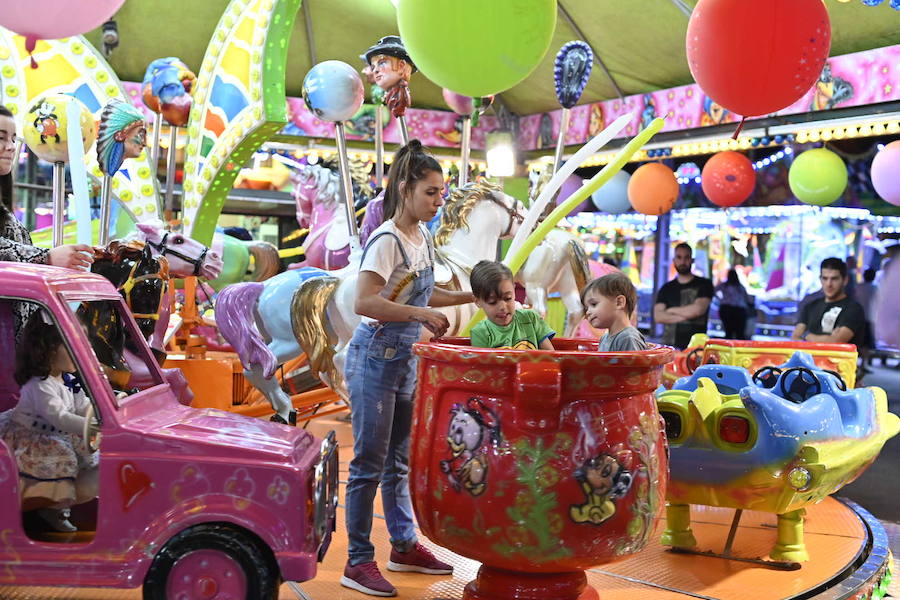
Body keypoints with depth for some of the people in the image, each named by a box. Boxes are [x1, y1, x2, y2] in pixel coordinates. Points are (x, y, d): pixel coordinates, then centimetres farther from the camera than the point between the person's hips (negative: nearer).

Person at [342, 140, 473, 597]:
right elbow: (364, 303, -27)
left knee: (400, 459, 17)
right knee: (369, 463, 0)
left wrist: (471, 296, 11)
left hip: (407, 358, 8)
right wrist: (421, 314, -29)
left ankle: (404, 546, 30)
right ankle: (358, 563, 11)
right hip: (376, 358, -8)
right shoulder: (387, 240, -18)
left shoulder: (422, 237, 8)